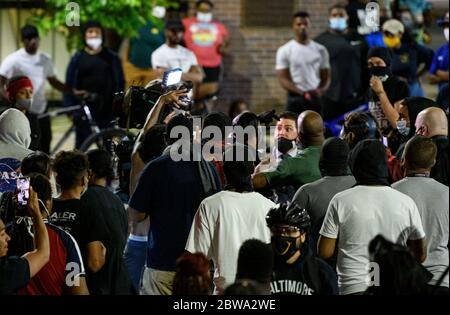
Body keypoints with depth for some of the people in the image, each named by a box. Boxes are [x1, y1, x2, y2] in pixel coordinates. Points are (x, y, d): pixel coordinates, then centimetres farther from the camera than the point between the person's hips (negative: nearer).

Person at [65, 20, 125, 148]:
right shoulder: (78, 58, 7)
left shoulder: (111, 57, 9)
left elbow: (119, 83, 9)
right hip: (84, 110, 0)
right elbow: (69, 85, 6)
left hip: (107, 110, 0)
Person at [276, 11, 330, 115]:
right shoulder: (284, 51, -1)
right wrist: (302, 93, -20)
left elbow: (326, 76, 11)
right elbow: (283, 79, -7)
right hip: (295, 100, -3)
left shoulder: (320, 50, 9)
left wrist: (321, 90, -12)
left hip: (315, 100, 3)